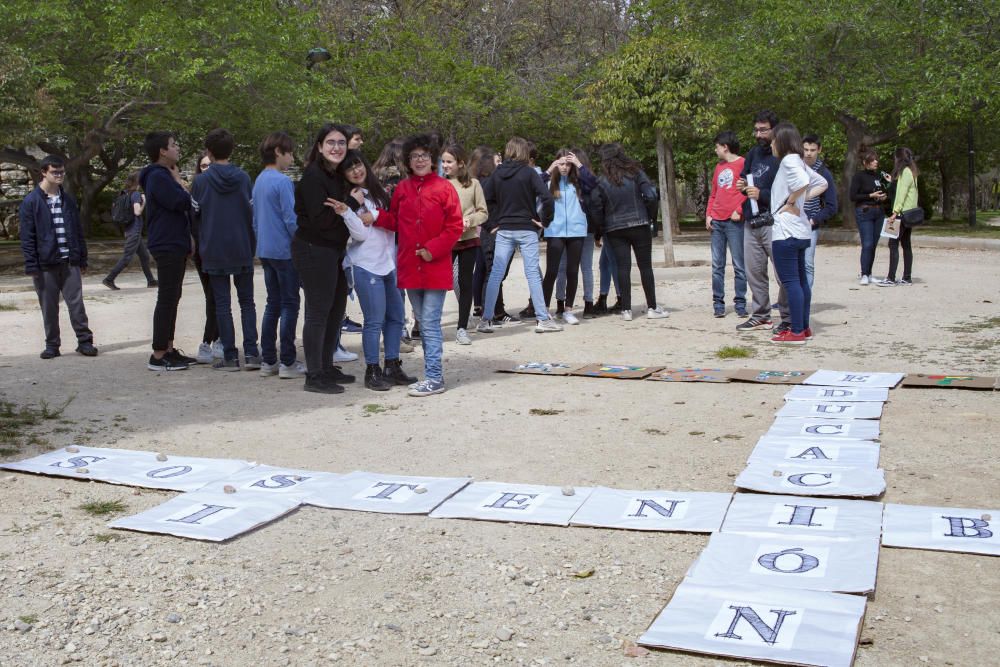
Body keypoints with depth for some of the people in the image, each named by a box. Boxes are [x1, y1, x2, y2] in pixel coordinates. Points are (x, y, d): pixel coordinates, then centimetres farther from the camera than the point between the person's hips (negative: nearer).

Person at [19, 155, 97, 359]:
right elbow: (27, 237, -4)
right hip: (46, 264, -3)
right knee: (49, 307, 5)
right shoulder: (31, 202, -3)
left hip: (70, 262, 3)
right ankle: (52, 345, 15)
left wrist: (82, 259, 11)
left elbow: (78, 231, 14)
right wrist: (31, 265, -9)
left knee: (76, 303, 0)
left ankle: (85, 341, 6)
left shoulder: (68, 200, 11)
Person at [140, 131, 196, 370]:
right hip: (167, 246, -10)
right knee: (167, 299, -8)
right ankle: (158, 356, -5)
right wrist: (179, 181, -7)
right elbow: (181, 202, -22)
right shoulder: (158, 177, -13)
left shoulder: (166, 175, 19)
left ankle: (168, 350, 19)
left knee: (172, 299, 13)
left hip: (175, 245, 10)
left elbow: (184, 205, 20)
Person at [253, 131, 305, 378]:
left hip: (265, 251, 8)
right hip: (285, 250, -8)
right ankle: (287, 362, 0)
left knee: (273, 304, 13)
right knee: (289, 304, -2)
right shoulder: (282, 181, -14)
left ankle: (268, 360, 14)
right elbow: (291, 219, -17)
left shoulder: (259, 181, 12)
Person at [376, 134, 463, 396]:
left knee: (430, 323, -7)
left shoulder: (444, 188, -4)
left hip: (435, 267, -5)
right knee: (424, 323, 13)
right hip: (410, 266, 5)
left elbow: (455, 227, -7)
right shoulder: (402, 189, 9)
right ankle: (434, 371, 23)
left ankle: (434, 378, -2)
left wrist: (432, 249, -14)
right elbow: (394, 221, 10)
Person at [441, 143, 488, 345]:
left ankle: (462, 328, 13)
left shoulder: (473, 184, 0)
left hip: (469, 239, 0)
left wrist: (469, 220, -15)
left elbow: (483, 212, 2)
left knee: (465, 283, 5)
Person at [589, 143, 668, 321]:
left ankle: (626, 309, 1)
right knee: (645, 266, 7)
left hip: (615, 229, 0)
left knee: (623, 267, 3)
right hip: (639, 226, 0)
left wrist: (602, 226, 10)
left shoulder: (602, 182, -3)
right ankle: (652, 307, 10)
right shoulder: (635, 173, -3)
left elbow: (596, 207, -3)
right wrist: (638, 201, 11)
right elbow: (651, 195, -9)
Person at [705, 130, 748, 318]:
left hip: (734, 222, -7)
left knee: (739, 265, -3)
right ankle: (718, 303, 6)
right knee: (717, 265, 4)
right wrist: (708, 215, 11)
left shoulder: (743, 164, -2)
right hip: (716, 222, 7)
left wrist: (739, 210, -16)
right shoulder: (719, 167, 20)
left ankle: (740, 303, 2)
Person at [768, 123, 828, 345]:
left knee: (790, 281, -8)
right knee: (801, 279, 14)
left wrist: (791, 202, -15)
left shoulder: (789, 160, -11)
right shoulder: (798, 162, 16)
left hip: (786, 231, -10)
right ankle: (804, 327, 20)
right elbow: (821, 183, 24)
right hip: (800, 230, 10)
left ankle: (797, 332, -7)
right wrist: (802, 199, 14)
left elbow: (802, 182, -30)